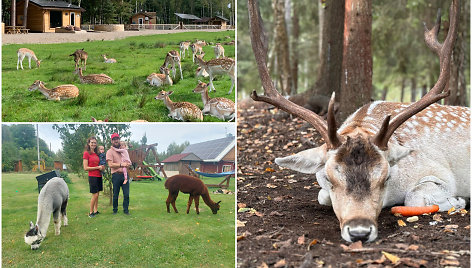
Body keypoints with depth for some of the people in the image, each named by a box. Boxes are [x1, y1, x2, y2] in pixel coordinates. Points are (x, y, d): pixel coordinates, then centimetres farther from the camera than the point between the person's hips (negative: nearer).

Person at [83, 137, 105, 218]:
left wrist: (102, 167, 2)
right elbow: (85, 168, -10)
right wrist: (97, 167, -12)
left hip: (99, 176, 7)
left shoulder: (96, 154, 13)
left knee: (97, 194, 7)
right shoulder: (86, 153, -6)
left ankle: (96, 211, 13)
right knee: (95, 195, -8)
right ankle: (91, 212, 2)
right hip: (92, 176, -7)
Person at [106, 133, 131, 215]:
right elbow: (110, 164, -13)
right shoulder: (110, 151, -3)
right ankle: (115, 210, 18)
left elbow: (127, 160, 27)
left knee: (126, 194, 2)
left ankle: (126, 209, 11)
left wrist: (128, 163, 4)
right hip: (116, 175, -5)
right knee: (115, 194, 4)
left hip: (124, 174, 5)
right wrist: (121, 164, -18)